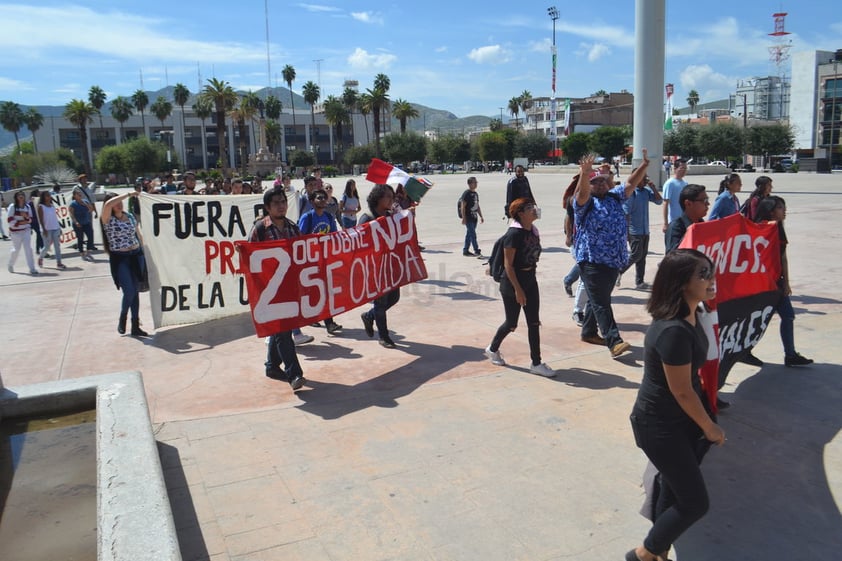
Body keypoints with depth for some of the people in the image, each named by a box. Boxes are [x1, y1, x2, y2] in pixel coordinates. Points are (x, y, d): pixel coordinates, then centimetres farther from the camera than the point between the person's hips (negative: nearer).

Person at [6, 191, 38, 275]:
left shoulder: (27, 207, 6)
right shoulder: (12, 207, -6)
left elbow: (30, 220, 8)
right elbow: (10, 220, -10)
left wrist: (26, 216, -12)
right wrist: (21, 222, -16)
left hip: (26, 230, 2)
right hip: (16, 231, -2)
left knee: (28, 248, -9)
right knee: (16, 249, 8)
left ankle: (32, 268, -11)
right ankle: (11, 265, 35)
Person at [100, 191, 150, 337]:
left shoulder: (130, 216, 8)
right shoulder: (108, 220, -7)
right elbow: (108, 204, -27)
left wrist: (142, 249, 16)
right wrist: (128, 194, -22)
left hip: (136, 256, 5)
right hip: (119, 259, -5)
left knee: (136, 292, 6)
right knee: (129, 292, -12)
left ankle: (135, 326, 14)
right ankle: (122, 320, 16)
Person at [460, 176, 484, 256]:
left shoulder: (476, 194, 15)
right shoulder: (466, 193, -10)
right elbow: (462, 207, -13)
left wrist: (481, 216, 19)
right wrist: (464, 218, -17)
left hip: (474, 217, 8)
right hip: (468, 218, -8)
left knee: (469, 234, 12)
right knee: (473, 234, -8)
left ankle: (465, 251, 18)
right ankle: (477, 250, -6)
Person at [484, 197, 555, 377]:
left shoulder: (533, 230, 5)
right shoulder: (514, 234, -19)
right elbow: (508, 264, -19)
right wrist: (517, 289, -20)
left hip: (530, 279, 7)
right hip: (513, 282, -7)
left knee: (534, 323, 5)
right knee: (511, 323, 6)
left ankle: (536, 363, 12)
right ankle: (492, 349, 33)